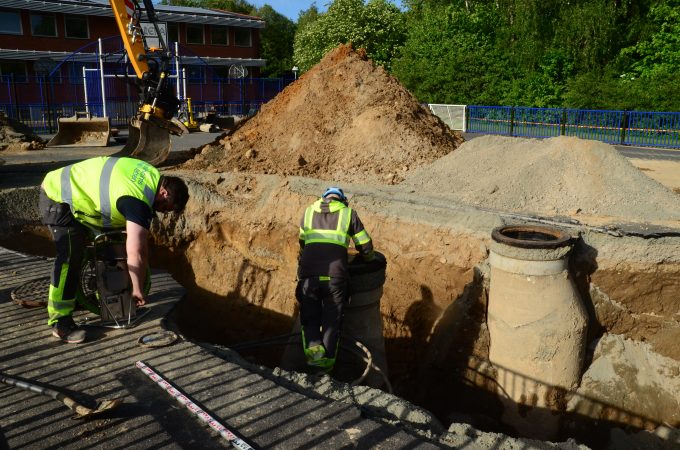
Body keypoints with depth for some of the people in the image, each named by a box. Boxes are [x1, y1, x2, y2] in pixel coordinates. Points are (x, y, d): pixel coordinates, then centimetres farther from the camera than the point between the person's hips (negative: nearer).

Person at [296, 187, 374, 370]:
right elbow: (366, 247, 15)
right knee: (331, 321, 13)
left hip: (308, 275, 1)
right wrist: (366, 257, 37)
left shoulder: (309, 211, 20)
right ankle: (327, 362, 8)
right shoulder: (348, 213, 13)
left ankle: (313, 347, -5)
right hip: (335, 277, -1)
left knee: (309, 318, 17)